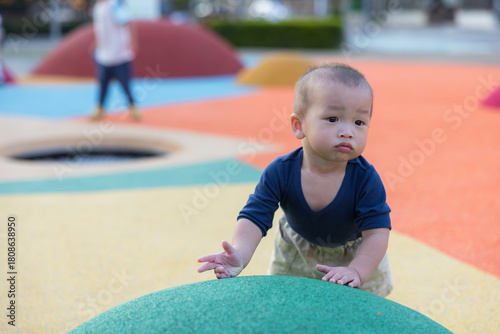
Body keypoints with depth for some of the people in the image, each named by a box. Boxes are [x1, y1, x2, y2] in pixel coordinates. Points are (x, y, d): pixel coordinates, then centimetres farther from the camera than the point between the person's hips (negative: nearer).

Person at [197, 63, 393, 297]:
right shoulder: (280, 173, -32)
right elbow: (254, 217, -33)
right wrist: (239, 255, -53)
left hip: (354, 254, -1)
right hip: (297, 250, 1)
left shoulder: (365, 179, -35)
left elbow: (377, 232, -35)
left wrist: (357, 272, -51)